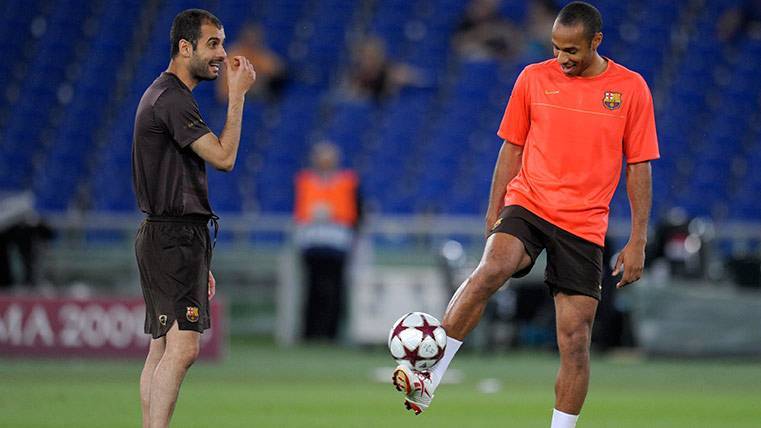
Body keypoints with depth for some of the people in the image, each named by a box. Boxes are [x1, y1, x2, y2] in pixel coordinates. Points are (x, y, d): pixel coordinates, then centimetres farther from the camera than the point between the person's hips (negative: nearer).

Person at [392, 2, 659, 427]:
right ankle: (429, 382, -31)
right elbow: (512, 149, 13)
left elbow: (639, 167, 4)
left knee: (575, 340, -3)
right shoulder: (534, 78, 5)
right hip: (528, 204, 0)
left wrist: (637, 241, 0)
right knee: (490, 270, -30)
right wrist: (494, 215, 8)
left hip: (584, 226, 0)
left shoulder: (631, 88, 1)